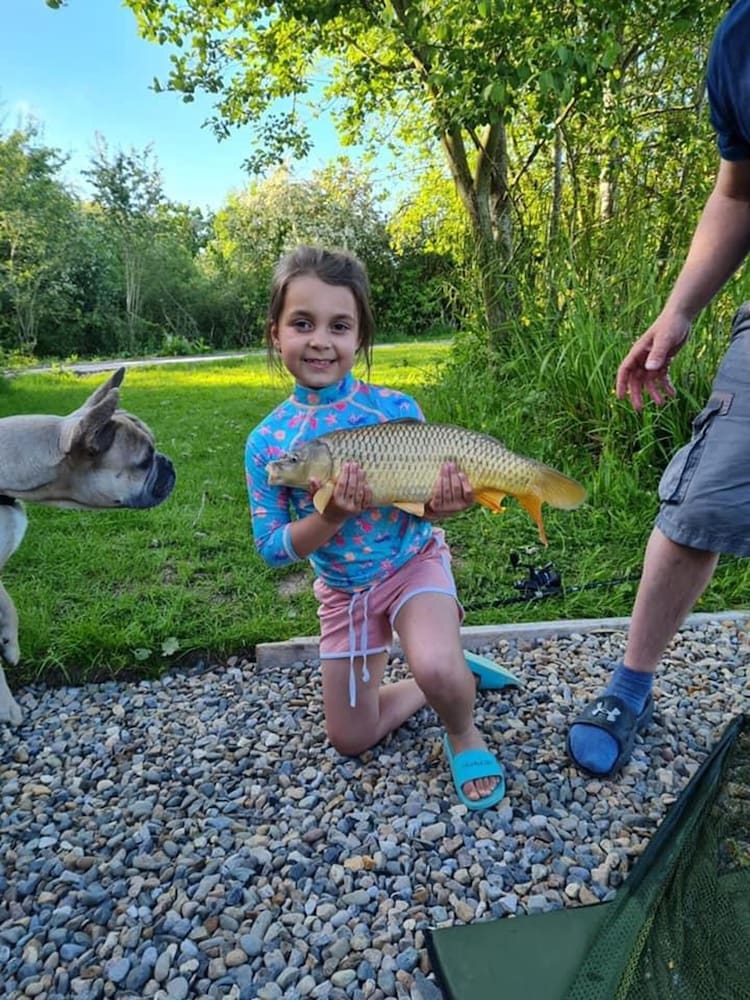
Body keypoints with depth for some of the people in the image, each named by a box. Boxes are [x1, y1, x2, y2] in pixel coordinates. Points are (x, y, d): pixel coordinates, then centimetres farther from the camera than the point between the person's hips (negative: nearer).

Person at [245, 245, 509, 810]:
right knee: (351, 739, 12)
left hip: (413, 562, -2)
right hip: (342, 589, 3)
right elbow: (273, 550, -13)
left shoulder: (396, 409, -17)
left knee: (435, 669, -34)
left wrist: (445, 506, -31)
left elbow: (430, 500, -7)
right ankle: (453, 677, 32)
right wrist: (331, 516, -32)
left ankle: (464, 734, 3)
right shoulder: (267, 442, -14)